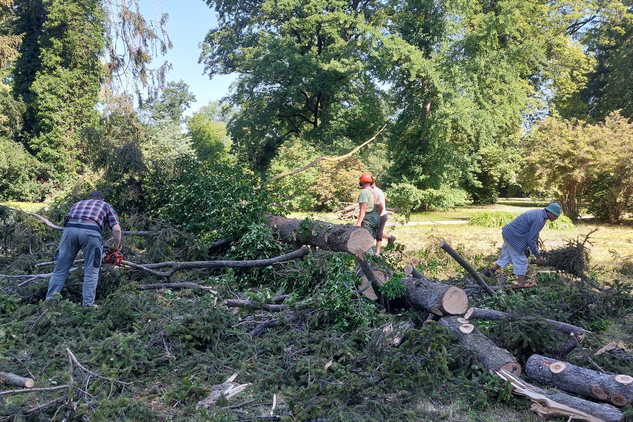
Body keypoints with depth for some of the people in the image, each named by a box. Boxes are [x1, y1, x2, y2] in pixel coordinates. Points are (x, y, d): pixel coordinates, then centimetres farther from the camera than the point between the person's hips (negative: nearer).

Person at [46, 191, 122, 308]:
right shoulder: (106, 206, 29)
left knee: (61, 268, 13)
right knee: (91, 271, 7)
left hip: (70, 229, 3)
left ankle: (51, 298, 7)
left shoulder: (77, 204, 39)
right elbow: (116, 229, 13)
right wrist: (116, 248, 25)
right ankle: (88, 304, 4)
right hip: (90, 231, -3)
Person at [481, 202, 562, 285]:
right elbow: (531, 240, -20)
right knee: (521, 261, 0)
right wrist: (537, 255, -10)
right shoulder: (539, 220, -23)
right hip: (513, 237, -10)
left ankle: (490, 272, 30)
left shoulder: (540, 213, 8)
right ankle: (520, 284, 8)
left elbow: (534, 233, 19)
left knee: (505, 256, 21)